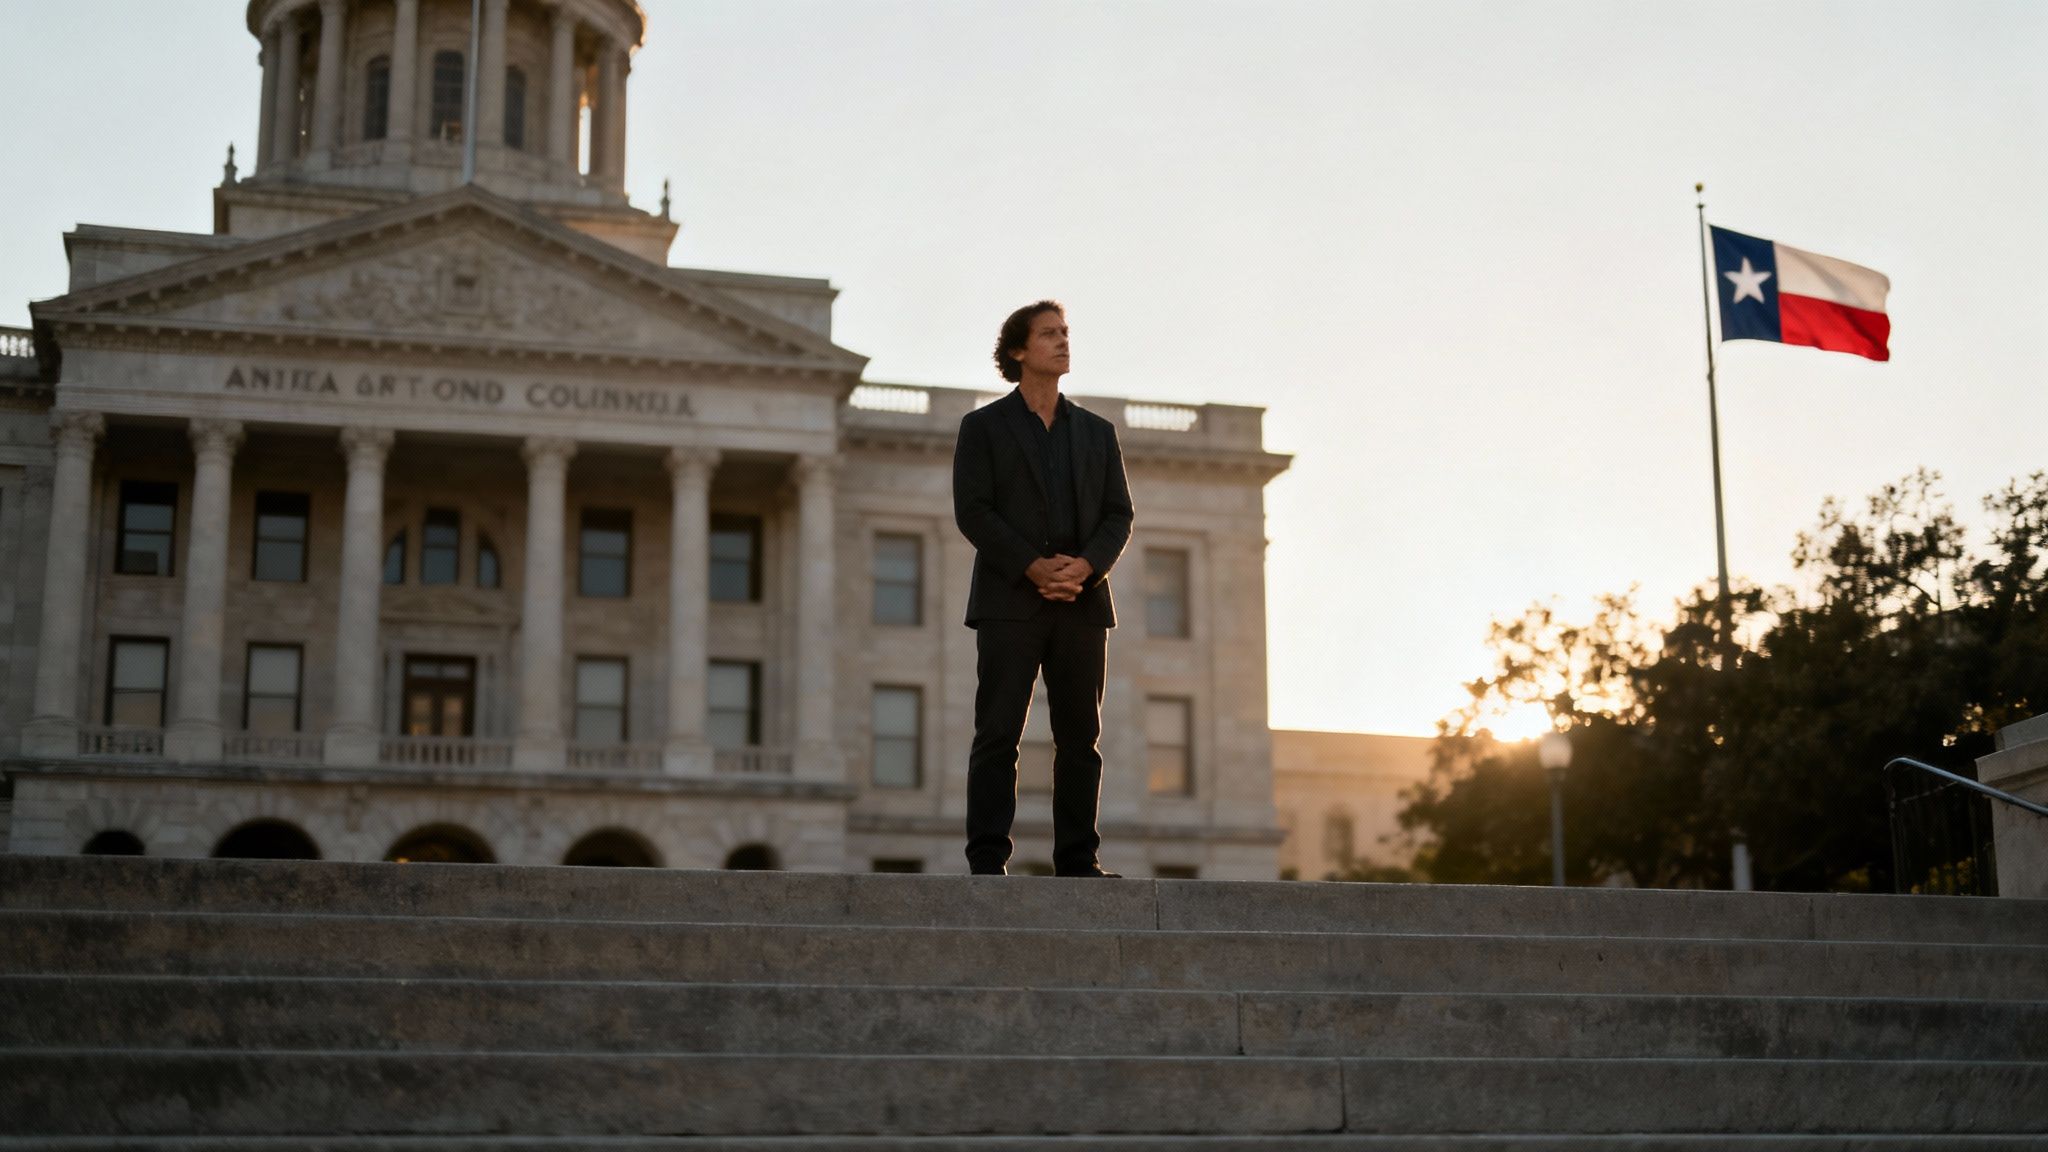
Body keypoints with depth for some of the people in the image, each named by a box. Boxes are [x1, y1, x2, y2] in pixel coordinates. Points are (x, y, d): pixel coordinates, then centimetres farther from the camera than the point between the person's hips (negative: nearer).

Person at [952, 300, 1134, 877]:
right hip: (1009, 602, -3)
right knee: (998, 734, -6)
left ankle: (1078, 861, 4)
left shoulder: (1097, 432, 18)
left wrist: (1085, 565, -10)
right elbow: (972, 511, -3)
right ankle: (987, 862, -7)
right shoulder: (983, 426, 8)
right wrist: (1034, 566, -15)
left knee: (1080, 737, 1)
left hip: (1082, 603, 3)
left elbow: (1118, 515, 10)